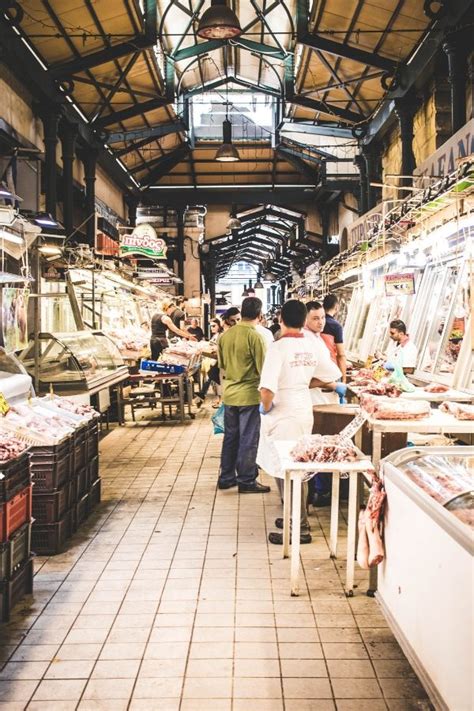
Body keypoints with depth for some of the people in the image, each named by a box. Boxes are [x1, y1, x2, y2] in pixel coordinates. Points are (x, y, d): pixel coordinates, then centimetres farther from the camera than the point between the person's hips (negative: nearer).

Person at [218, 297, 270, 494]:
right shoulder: (254, 337, -17)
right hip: (249, 395, -6)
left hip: (229, 394, 6)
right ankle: (246, 481, 11)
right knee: (248, 440, 4)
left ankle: (226, 477, 23)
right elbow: (262, 368, -12)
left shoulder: (225, 335, 3)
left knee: (230, 436, 16)